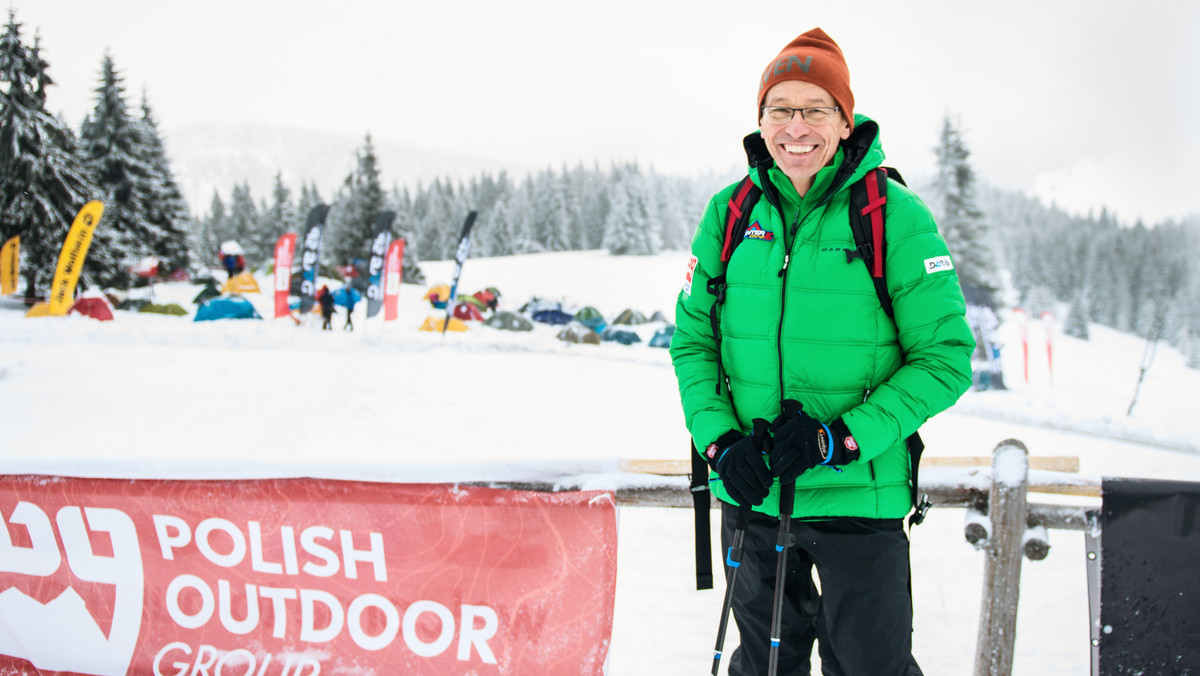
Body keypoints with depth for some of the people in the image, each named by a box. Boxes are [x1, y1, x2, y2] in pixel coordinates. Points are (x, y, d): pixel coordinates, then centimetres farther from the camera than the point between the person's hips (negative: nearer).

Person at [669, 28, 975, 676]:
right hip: (750, 494, 4)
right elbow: (692, 338, 6)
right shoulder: (730, 213, 1)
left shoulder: (895, 216, -10)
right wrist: (719, 439, -9)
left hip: (856, 497, -3)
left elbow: (946, 359, -9)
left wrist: (841, 439, -18)